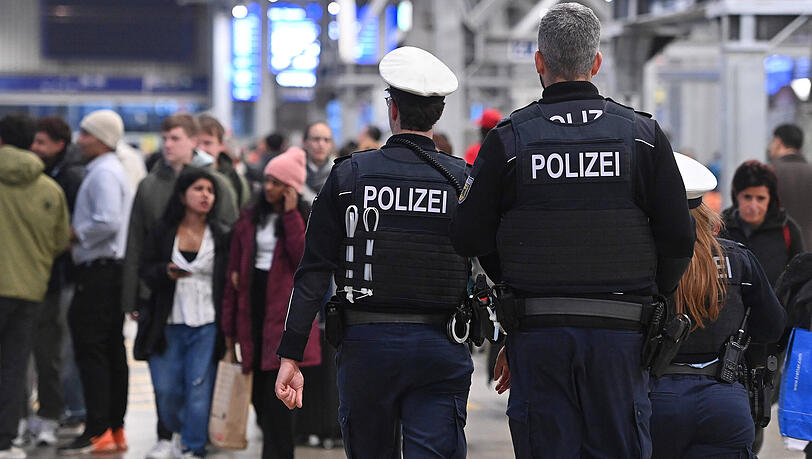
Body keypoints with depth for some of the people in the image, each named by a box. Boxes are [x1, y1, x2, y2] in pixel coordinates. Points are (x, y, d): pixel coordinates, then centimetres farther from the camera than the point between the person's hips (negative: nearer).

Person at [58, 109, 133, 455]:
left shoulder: (104, 173, -13)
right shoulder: (112, 170, 19)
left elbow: (108, 221, -25)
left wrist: (75, 234, -12)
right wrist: (78, 233, 13)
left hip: (98, 271, -11)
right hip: (110, 270, 11)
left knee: (91, 351, -10)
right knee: (112, 352, 11)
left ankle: (98, 432, -11)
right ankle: (115, 428, 14)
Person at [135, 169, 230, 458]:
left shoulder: (222, 235, 3)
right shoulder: (162, 232, 5)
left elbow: (230, 278, 4)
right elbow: (145, 269, 7)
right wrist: (166, 272, -15)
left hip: (207, 325, -1)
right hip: (168, 323, 1)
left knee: (199, 387, -6)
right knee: (166, 389, 1)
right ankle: (179, 431, 28)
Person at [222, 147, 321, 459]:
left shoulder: (305, 219, 1)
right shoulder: (250, 219, 12)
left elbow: (305, 262, -15)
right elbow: (234, 271, 12)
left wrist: (291, 216, -13)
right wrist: (230, 325, 9)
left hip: (285, 313, -5)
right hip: (254, 310, 5)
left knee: (276, 395, -11)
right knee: (259, 393, 6)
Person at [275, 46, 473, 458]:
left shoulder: (349, 174, -1)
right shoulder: (464, 180, -1)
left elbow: (314, 271, -3)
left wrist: (290, 355, -1)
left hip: (366, 346, 1)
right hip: (441, 351, -1)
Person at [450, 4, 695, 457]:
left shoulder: (508, 138, -2)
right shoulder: (643, 134, 0)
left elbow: (470, 237, -1)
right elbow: (679, 237, 0)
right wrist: (651, 294, 16)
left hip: (536, 332, 0)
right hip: (619, 333, 1)